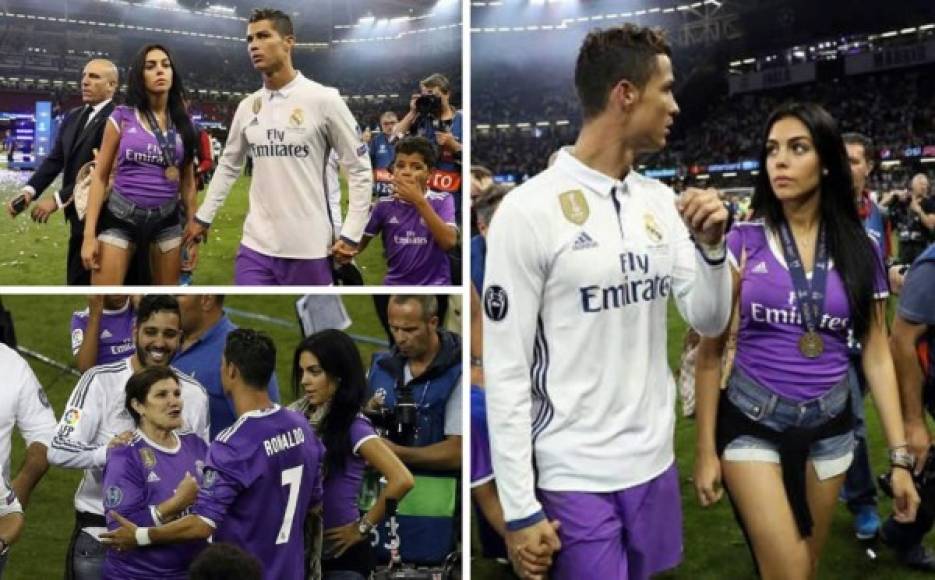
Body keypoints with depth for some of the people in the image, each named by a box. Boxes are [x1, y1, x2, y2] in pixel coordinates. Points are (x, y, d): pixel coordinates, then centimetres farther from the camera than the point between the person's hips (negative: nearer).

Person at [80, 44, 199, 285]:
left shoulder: (183, 123, 8)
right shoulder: (122, 117, 1)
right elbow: (100, 176, 1)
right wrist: (89, 234, -5)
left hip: (167, 220, 3)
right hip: (121, 216, -2)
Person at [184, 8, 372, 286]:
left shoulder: (324, 99, -7)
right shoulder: (247, 106, 8)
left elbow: (359, 168, -4)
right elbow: (228, 166, 21)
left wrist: (351, 234, -8)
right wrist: (203, 217, 19)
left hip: (308, 249, -4)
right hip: (255, 245, 4)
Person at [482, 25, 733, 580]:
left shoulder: (662, 201, 5)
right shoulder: (529, 210, -14)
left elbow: (709, 321, 8)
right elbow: (505, 371, -12)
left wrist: (712, 246, -11)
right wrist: (520, 509, -12)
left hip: (655, 462, 6)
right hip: (575, 477, -6)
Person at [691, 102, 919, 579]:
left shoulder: (859, 249, 0)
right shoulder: (743, 241, -7)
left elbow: (876, 355, 3)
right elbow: (710, 349, -5)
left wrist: (899, 455, 0)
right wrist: (706, 448, -6)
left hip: (828, 429, 3)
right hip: (752, 425, -3)